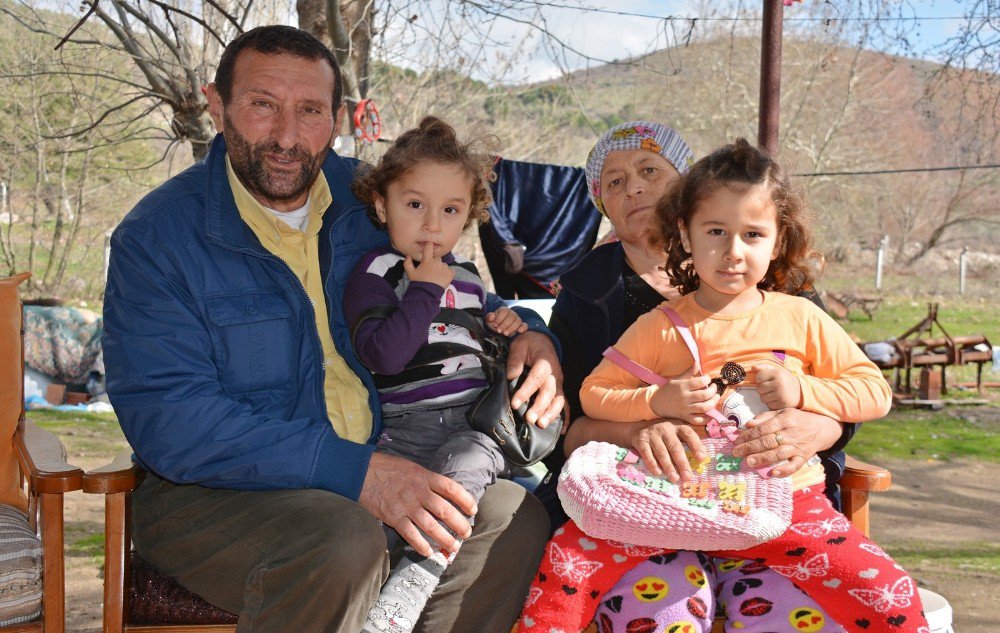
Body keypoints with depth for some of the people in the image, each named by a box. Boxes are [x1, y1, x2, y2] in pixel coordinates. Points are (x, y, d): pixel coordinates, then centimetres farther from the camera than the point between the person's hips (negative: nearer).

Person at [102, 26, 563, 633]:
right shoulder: (157, 236, -10)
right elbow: (169, 423, -20)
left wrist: (527, 333, -3)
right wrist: (353, 470, -28)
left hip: (378, 469, 5)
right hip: (216, 493, -4)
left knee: (515, 517, -16)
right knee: (345, 544, -33)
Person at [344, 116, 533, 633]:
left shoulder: (467, 276, 21)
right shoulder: (374, 273, 2)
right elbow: (384, 355, -15)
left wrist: (506, 329, 15)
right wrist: (426, 289, -9)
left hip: (475, 421, 3)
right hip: (403, 428, -2)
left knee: (468, 462, -31)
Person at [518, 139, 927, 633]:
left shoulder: (801, 319, 6)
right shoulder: (660, 328, 3)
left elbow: (876, 393, 8)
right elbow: (594, 393, 4)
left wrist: (803, 390, -9)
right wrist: (657, 402, -14)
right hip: (677, 497, 0)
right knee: (572, 555, -21)